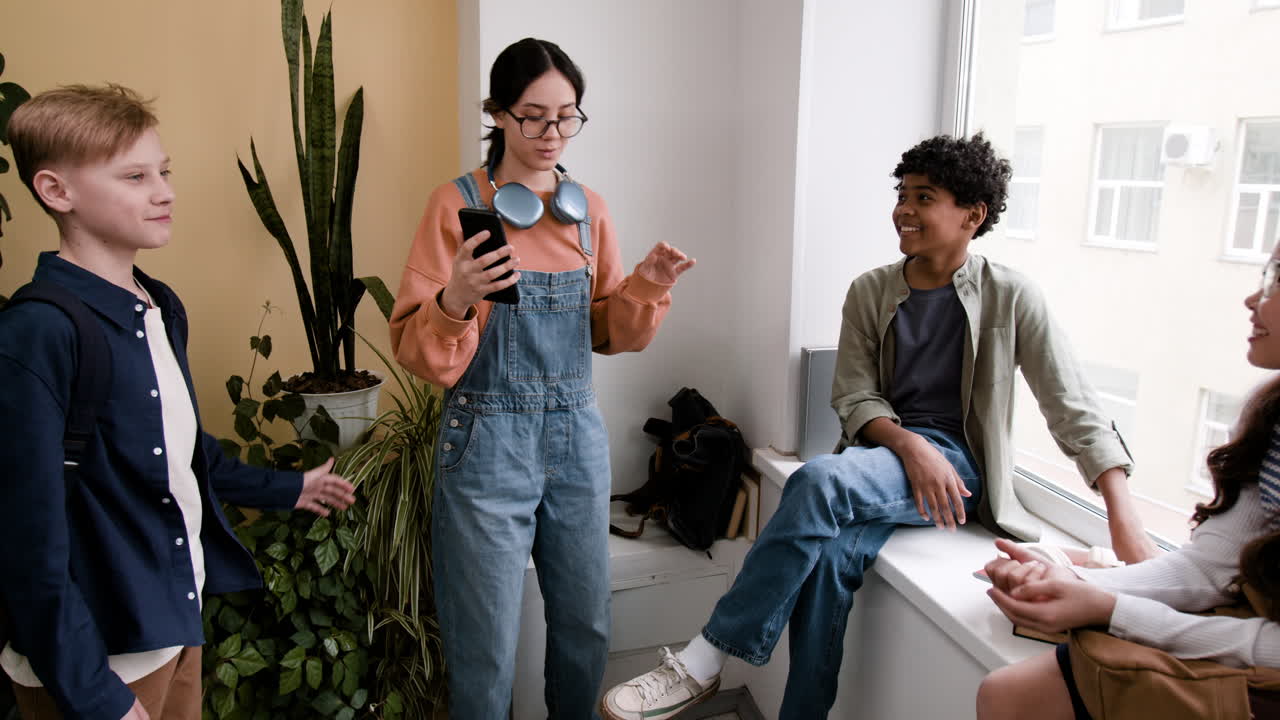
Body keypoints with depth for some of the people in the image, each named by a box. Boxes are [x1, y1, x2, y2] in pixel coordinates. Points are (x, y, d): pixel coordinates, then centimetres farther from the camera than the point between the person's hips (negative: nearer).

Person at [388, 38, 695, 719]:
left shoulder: (589, 209, 7)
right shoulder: (459, 203, -6)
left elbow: (607, 331, 12)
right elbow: (414, 347, -9)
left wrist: (645, 287, -7)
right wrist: (455, 303, -29)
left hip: (577, 434, 5)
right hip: (488, 439, -4)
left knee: (586, 627, 16)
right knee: (487, 646, 6)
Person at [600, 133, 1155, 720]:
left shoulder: (1011, 299, -1)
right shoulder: (870, 291, 8)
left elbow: (1074, 410, -3)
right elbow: (853, 397, 4)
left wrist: (1125, 523, -14)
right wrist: (909, 445, -17)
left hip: (957, 462, -3)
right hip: (880, 454, 3)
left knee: (821, 479, -33)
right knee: (831, 553, -32)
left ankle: (701, 664, -25)